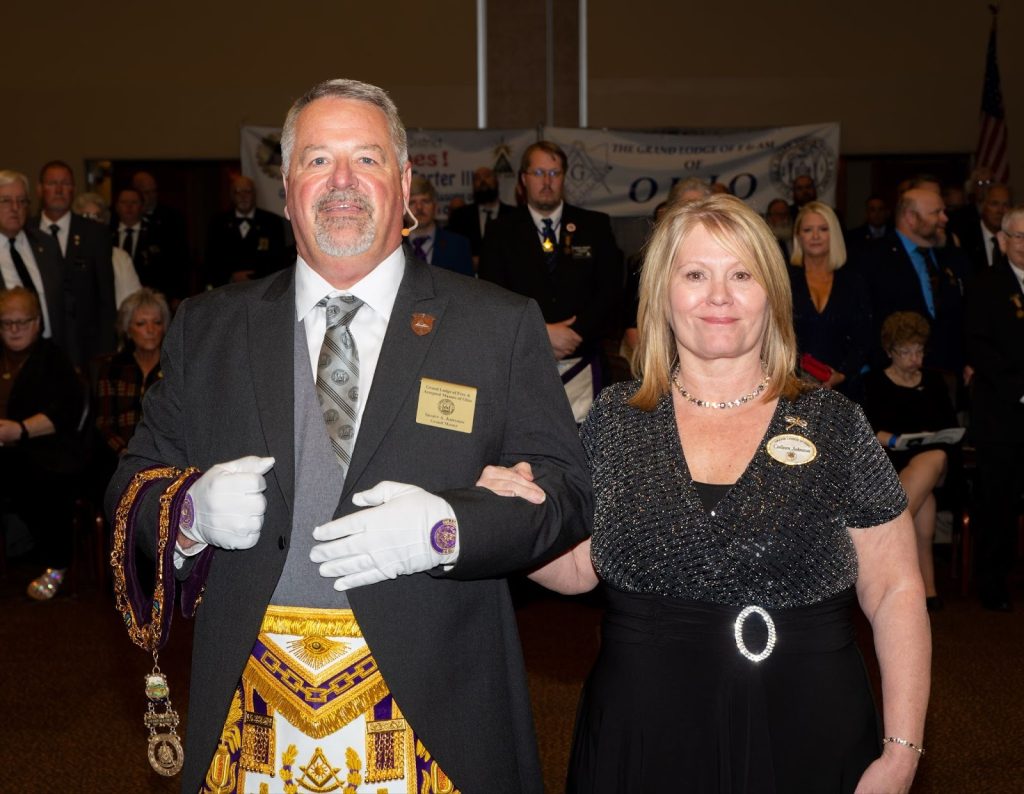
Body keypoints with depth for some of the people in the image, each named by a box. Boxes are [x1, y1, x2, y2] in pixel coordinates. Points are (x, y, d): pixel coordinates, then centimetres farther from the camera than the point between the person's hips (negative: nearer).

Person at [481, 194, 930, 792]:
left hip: (807, 744, -1)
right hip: (641, 742, 1)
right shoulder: (615, 420, 1)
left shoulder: (835, 425, -3)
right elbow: (579, 568, 7)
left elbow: (895, 592, 0)